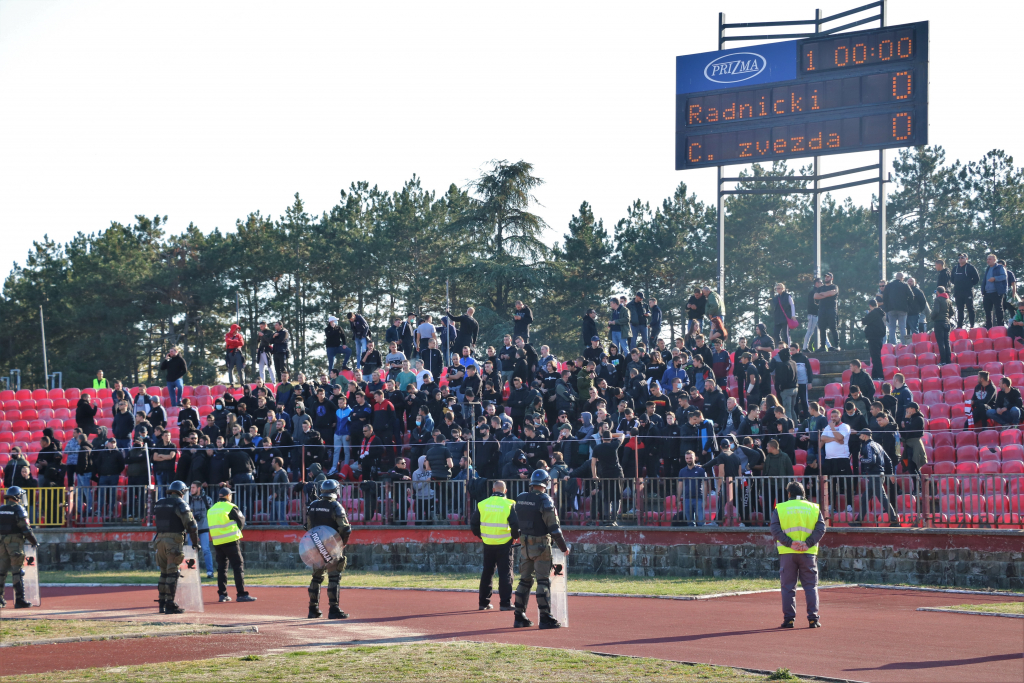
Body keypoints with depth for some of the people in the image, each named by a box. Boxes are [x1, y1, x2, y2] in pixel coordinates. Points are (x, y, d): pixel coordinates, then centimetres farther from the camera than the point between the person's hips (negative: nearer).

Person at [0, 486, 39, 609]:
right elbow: (25, 527, -11)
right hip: (15, 542, -5)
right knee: (17, 570, -5)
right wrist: (34, 542, -3)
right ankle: (19, 599, -9)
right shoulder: (18, 509, -7)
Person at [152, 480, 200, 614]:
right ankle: (170, 605, -6)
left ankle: (162, 603, 17)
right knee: (172, 573, -4)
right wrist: (195, 543, 0)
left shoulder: (159, 503, 14)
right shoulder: (180, 504, -6)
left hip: (160, 539, 6)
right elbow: (191, 525, -9)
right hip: (174, 541, -6)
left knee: (164, 572, 15)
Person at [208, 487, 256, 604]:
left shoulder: (211, 510, 12)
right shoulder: (231, 507, -5)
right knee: (238, 565, -3)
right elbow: (241, 522, 1)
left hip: (216, 542, 6)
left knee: (221, 567, 12)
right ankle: (241, 594, -9)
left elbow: (213, 526, 15)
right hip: (231, 541, -6)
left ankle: (222, 594, 10)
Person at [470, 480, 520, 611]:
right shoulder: (509, 504, -9)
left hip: (488, 544, 3)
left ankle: (484, 602, 17)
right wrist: (514, 536, 6)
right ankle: (505, 603, -2)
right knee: (505, 573, 1)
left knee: (487, 573, 14)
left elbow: (473, 524, 3)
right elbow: (516, 525, -13)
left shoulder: (482, 504, 0)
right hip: (504, 544, -3)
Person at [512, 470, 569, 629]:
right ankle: (545, 618, -4)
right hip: (541, 545, -6)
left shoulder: (520, 499, 5)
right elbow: (553, 527, -15)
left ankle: (519, 617, 14)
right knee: (543, 580, -2)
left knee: (525, 580, 13)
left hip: (525, 544, 6)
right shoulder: (544, 500, -14)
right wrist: (563, 548, -6)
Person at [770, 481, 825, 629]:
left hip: (787, 552, -1)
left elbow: (775, 530, -6)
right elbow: (821, 528, -3)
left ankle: (789, 619, 1)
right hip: (808, 553, 1)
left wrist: (790, 543, -12)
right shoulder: (814, 508, 8)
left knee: (788, 587, 5)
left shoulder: (779, 509, 5)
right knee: (811, 586, 7)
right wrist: (808, 543, -10)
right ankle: (813, 618, 0)